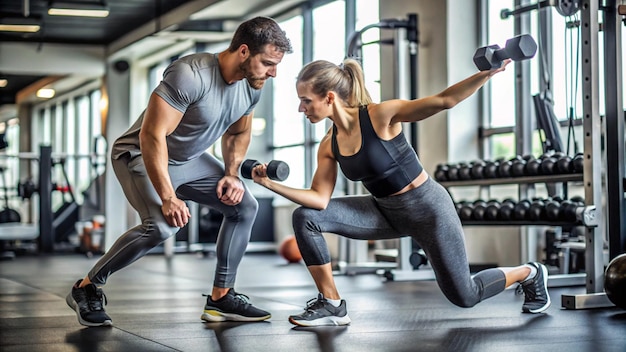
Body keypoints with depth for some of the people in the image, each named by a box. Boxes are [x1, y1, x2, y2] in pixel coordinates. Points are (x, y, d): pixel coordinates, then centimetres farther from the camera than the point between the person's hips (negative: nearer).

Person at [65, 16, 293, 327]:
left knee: (244, 206, 1)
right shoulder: (190, 76, -32)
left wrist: (232, 174, -1)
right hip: (142, 156, -8)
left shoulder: (252, 87, -7)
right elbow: (152, 135, -32)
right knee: (162, 225, -30)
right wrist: (168, 198, -33)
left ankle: (221, 298, 10)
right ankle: (87, 288, -11)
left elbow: (238, 133, 14)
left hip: (190, 159, 8)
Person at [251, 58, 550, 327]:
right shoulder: (328, 146, -7)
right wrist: (272, 184, -17)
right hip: (386, 211, 6)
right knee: (306, 218, -11)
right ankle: (332, 305, -1)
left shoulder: (380, 116, -25)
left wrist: (486, 73, -40)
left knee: (464, 296, 3)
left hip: (427, 208, -6)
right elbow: (319, 199, -8)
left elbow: (443, 101, -28)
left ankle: (529, 273, 33)